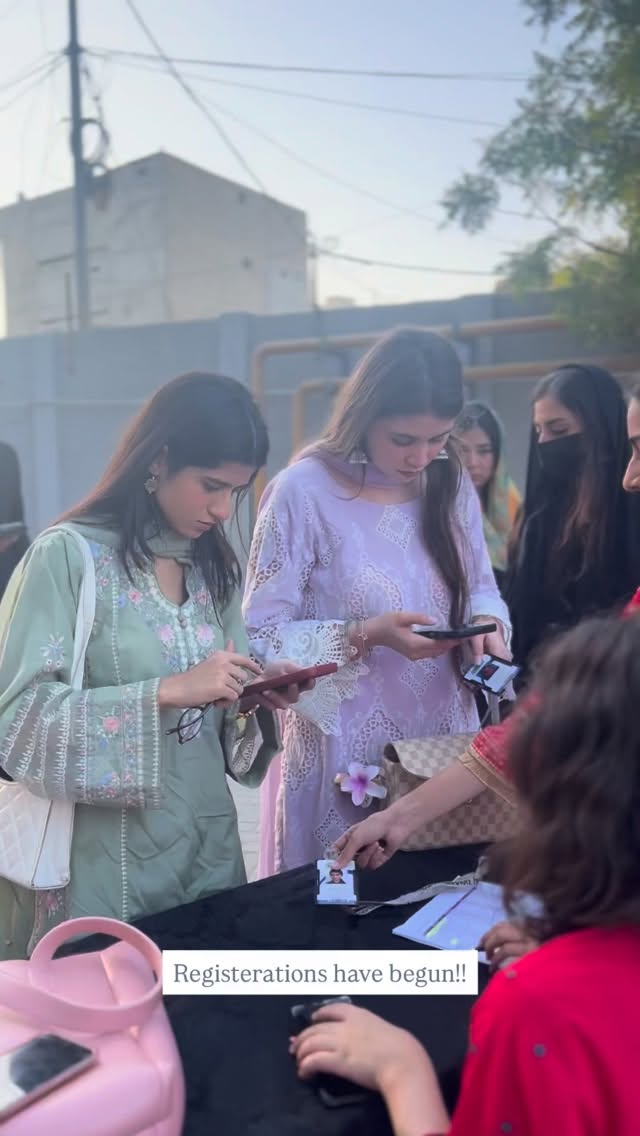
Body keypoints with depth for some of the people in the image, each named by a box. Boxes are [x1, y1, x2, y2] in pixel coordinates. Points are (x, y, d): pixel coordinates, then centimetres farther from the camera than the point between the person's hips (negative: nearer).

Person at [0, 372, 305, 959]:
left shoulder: (217, 568, 8)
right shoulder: (67, 556, -12)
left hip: (206, 845, 6)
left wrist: (256, 697, -7)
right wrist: (167, 690, -24)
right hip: (101, 862, -6)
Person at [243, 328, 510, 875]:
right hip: (346, 754, -5)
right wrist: (367, 635, -24)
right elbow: (260, 633, -14)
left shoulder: (452, 485, 3)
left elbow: (480, 587, 12)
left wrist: (487, 621, -10)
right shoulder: (304, 491, -15)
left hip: (444, 743, 5)